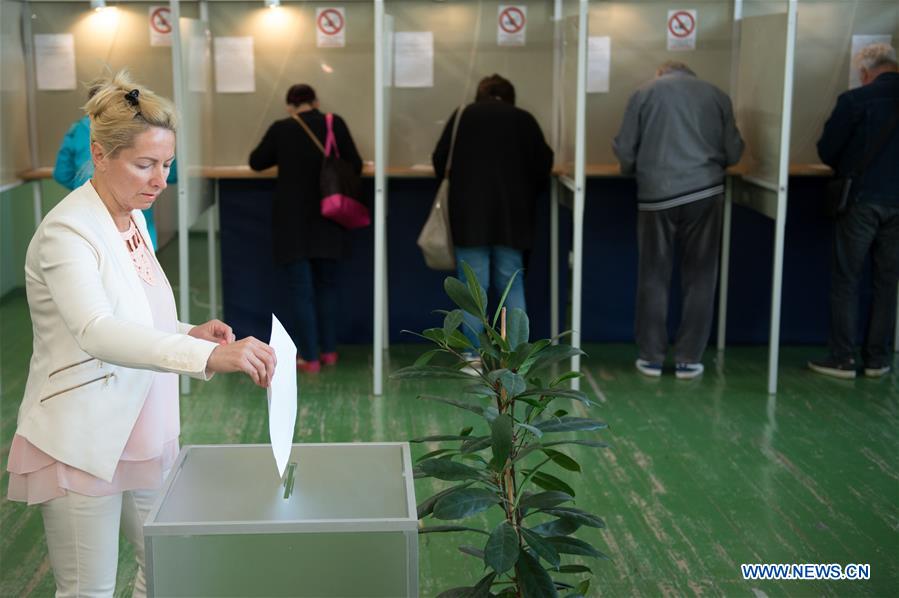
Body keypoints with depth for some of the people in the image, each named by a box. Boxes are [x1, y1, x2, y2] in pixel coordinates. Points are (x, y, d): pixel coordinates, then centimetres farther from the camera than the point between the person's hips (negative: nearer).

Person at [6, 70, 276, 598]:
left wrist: (190, 333, -3)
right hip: (83, 444, -8)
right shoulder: (67, 231, -20)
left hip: (143, 437, 8)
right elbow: (96, 333, -37)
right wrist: (209, 356, -49)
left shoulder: (133, 220, 7)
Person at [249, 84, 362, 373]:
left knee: (299, 288, 3)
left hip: (292, 222, -2)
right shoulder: (335, 124, -5)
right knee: (326, 284, 17)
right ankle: (329, 350, 21)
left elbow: (256, 162, 7)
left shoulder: (280, 129, -6)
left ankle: (310, 357, 3)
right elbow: (355, 166, -2)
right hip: (327, 221, 2)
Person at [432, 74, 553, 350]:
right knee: (512, 282, 10)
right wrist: (528, 195, 23)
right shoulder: (524, 119, 8)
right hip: (512, 213, 1)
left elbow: (439, 161, 6)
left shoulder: (463, 115, 6)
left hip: (469, 212, -1)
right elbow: (543, 164, 6)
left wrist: (453, 183, 25)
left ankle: (474, 356, 1)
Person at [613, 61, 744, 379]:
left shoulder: (644, 93, 5)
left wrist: (637, 170, 24)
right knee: (699, 278, 9)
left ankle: (651, 357, 13)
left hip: (657, 195, 0)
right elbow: (733, 152, 8)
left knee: (654, 278, 9)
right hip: (704, 192, 1)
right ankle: (688, 359, 11)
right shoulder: (716, 95, 8)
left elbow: (625, 150, 2)